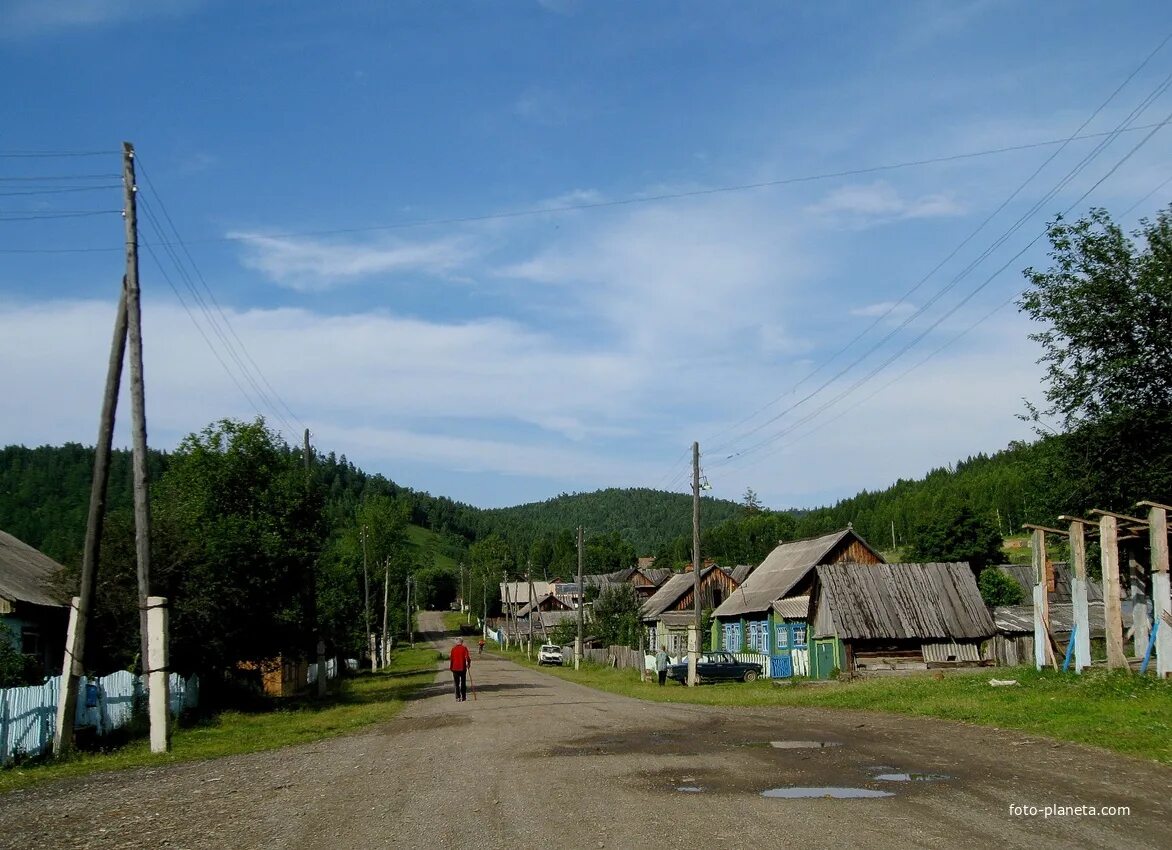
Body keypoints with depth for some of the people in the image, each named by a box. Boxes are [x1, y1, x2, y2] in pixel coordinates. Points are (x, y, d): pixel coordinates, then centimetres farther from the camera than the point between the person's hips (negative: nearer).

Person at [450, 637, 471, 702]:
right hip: (463, 668, 0)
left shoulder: (453, 649, -2)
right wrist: (469, 664, 6)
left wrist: (450, 667, 8)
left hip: (455, 668, 0)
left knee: (457, 684, 4)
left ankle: (458, 697, -4)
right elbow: (467, 657, -10)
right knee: (463, 683, 11)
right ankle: (464, 697, 13)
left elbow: (451, 658, -2)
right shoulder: (464, 648, -4)